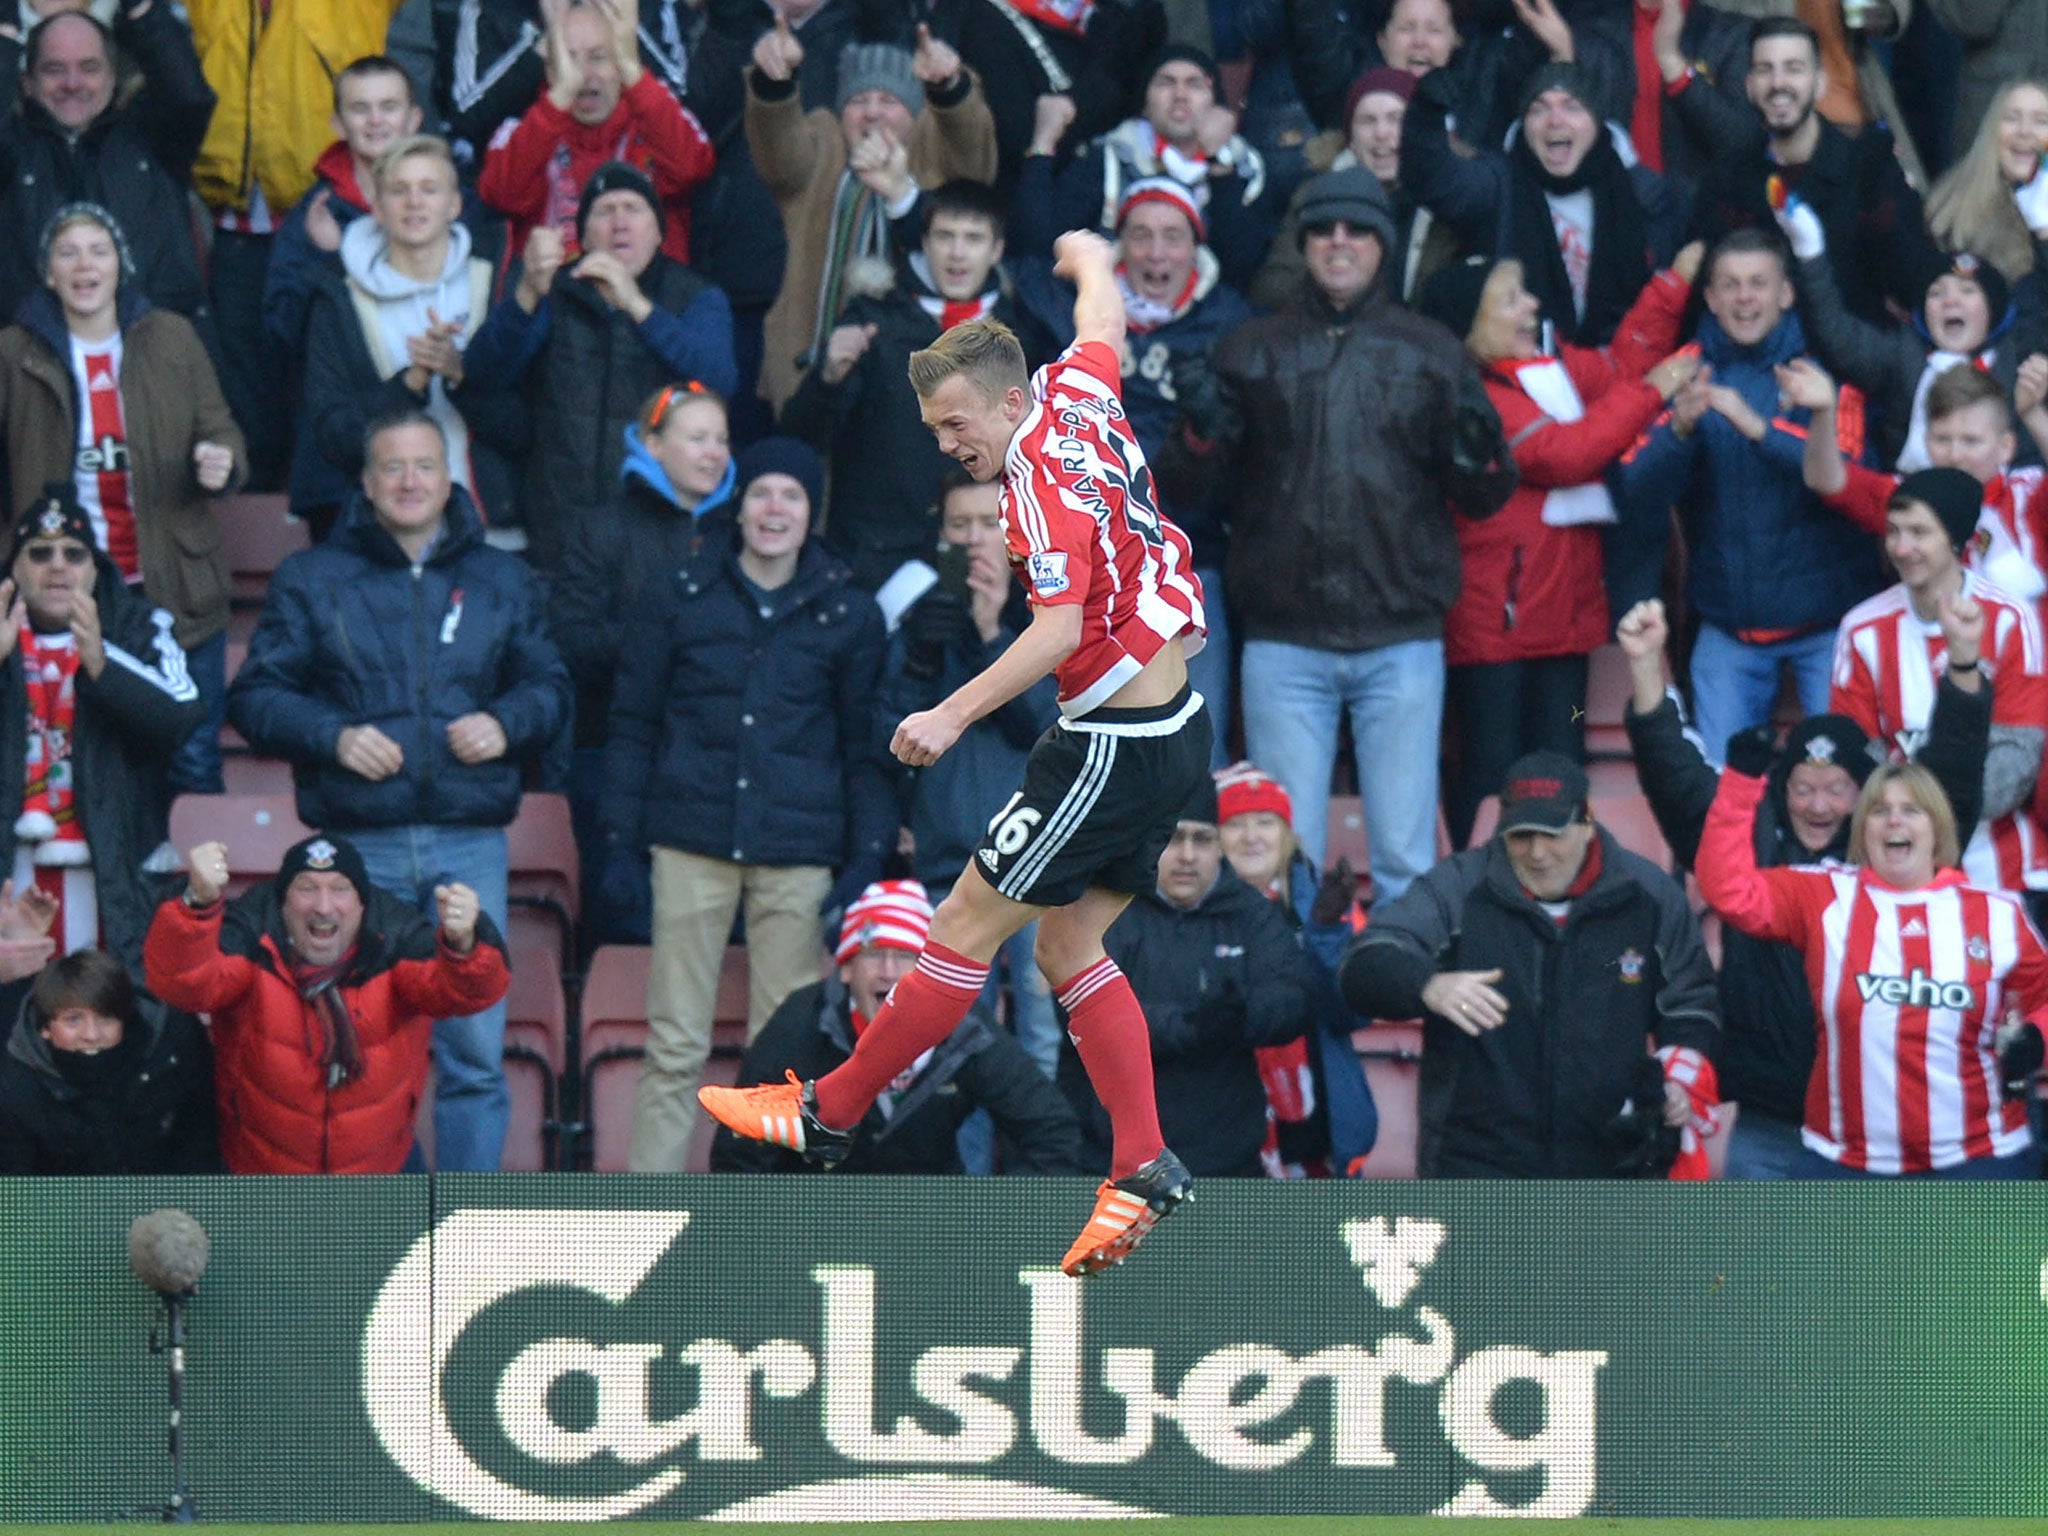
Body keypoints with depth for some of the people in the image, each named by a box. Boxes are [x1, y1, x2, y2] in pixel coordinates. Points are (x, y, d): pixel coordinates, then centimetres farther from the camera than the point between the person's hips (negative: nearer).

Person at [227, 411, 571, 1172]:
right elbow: (255, 695, 5)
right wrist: (333, 736, -12)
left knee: (474, 1050, -2)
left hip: (469, 844, 1)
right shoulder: (311, 580, 8)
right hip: (359, 848, -1)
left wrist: (507, 723, -4)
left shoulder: (502, 582, 14)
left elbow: (548, 685, 18)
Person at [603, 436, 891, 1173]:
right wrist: (620, 840, 4)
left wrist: (868, 856, 0)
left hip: (798, 857, 0)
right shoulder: (684, 598, 7)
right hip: (693, 844, 0)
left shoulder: (848, 612, 6)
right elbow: (633, 721, 10)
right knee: (675, 1044, 0)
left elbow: (865, 744, 9)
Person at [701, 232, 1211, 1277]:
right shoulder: (1078, 393, 5)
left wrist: (954, 714, -33)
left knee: (966, 927, -1)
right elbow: (1102, 317, 29)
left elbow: (1057, 631, -31)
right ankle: (1143, 1171, 5)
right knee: (1068, 950, 12)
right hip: (1172, 729, 10)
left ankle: (830, 1114, 7)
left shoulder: (1042, 481, -20)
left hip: (1116, 747, -10)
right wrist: (1088, 256, 50)